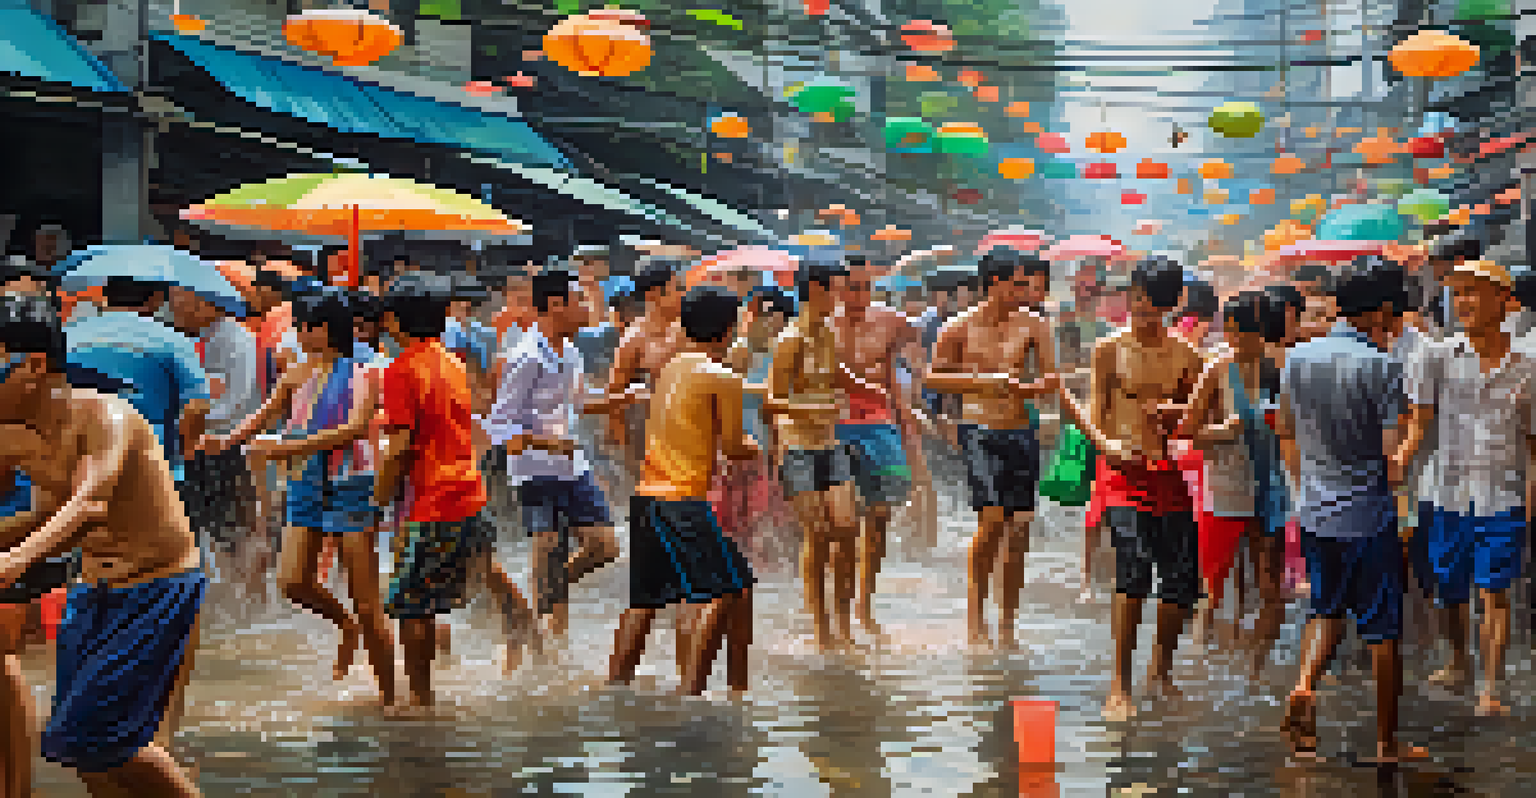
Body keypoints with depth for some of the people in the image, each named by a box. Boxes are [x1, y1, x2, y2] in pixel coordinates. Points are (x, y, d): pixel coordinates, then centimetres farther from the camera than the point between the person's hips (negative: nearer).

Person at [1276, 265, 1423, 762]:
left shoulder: (1298, 358, 4)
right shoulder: (1380, 366, -14)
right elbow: (1393, 450, -16)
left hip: (1314, 511, 5)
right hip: (1367, 514, -5)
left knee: (1327, 608, 22)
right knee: (1383, 628, 6)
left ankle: (1304, 684, -4)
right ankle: (1387, 741, 12)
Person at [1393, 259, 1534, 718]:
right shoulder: (1436, 357, 1)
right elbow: (1419, 425, 0)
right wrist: (1399, 461, -18)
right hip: (1445, 494, 1)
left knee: (1493, 591, -5)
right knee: (1448, 591, 11)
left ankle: (1491, 688, 1)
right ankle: (1459, 662, 36)